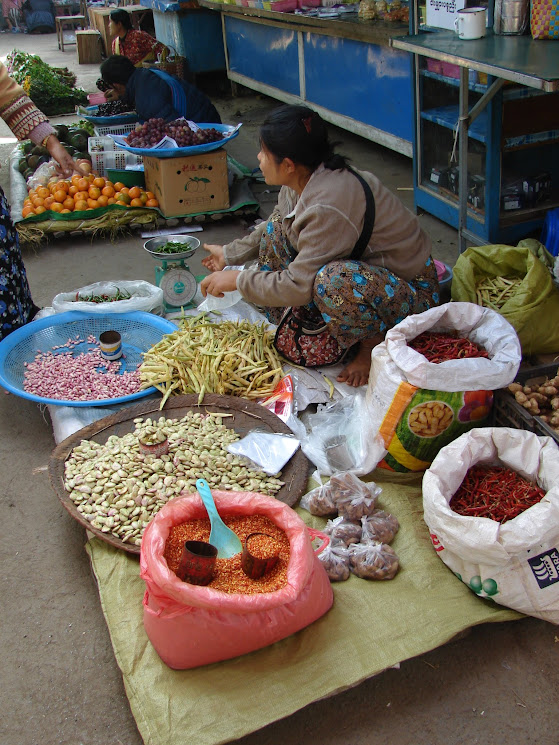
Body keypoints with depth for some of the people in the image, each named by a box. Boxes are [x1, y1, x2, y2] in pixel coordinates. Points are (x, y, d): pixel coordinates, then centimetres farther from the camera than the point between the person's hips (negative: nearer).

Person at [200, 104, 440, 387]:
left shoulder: (328, 207, -33)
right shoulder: (304, 180, -6)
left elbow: (299, 286, -28)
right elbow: (271, 228, 18)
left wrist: (237, 281, -16)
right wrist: (230, 254, 23)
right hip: (366, 264, 9)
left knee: (333, 279, -41)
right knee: (279, 226, 3)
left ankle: (373, 344, -10)